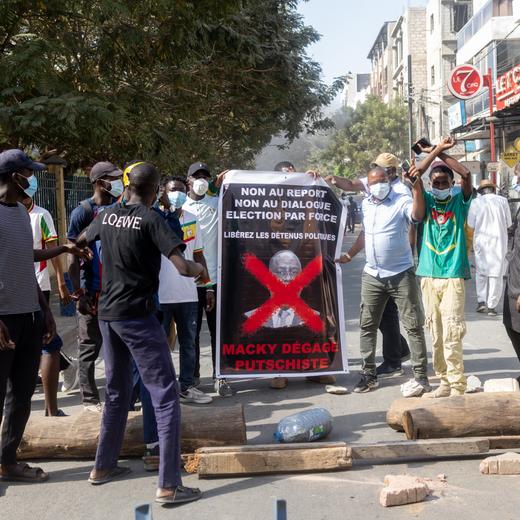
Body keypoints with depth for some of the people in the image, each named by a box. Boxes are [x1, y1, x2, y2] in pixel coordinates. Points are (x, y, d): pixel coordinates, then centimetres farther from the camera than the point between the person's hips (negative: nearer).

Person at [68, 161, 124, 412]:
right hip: (92, 292, -5)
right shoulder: (82, 212, -7)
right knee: (89, 346, 4)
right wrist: (78, 293, -12)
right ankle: (90, 398, 13)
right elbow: (72, 256, -8)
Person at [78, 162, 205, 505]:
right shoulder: (151, 219, -13)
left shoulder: (107, 216, 7)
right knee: (166, 396, -4)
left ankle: (104, 467, 30)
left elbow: (80, 243, 26)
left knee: (117, 392, 21)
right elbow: (182, 267, -22)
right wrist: (200, 268, -1)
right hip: (138, 315, -7)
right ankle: (169, 485, -7)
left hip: (108, 314, 7)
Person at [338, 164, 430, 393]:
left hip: (401, 274, -5)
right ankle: (369, 374, 17)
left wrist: (417, 187, -37)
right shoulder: (365, 205, 11)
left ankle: (421, 376, 4)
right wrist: (350, 254, 23)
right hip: (372, 275, 5)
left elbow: (417, 215, -29)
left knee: (414, 326, -1)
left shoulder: (401, 201, -8)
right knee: (367, 326, 8)